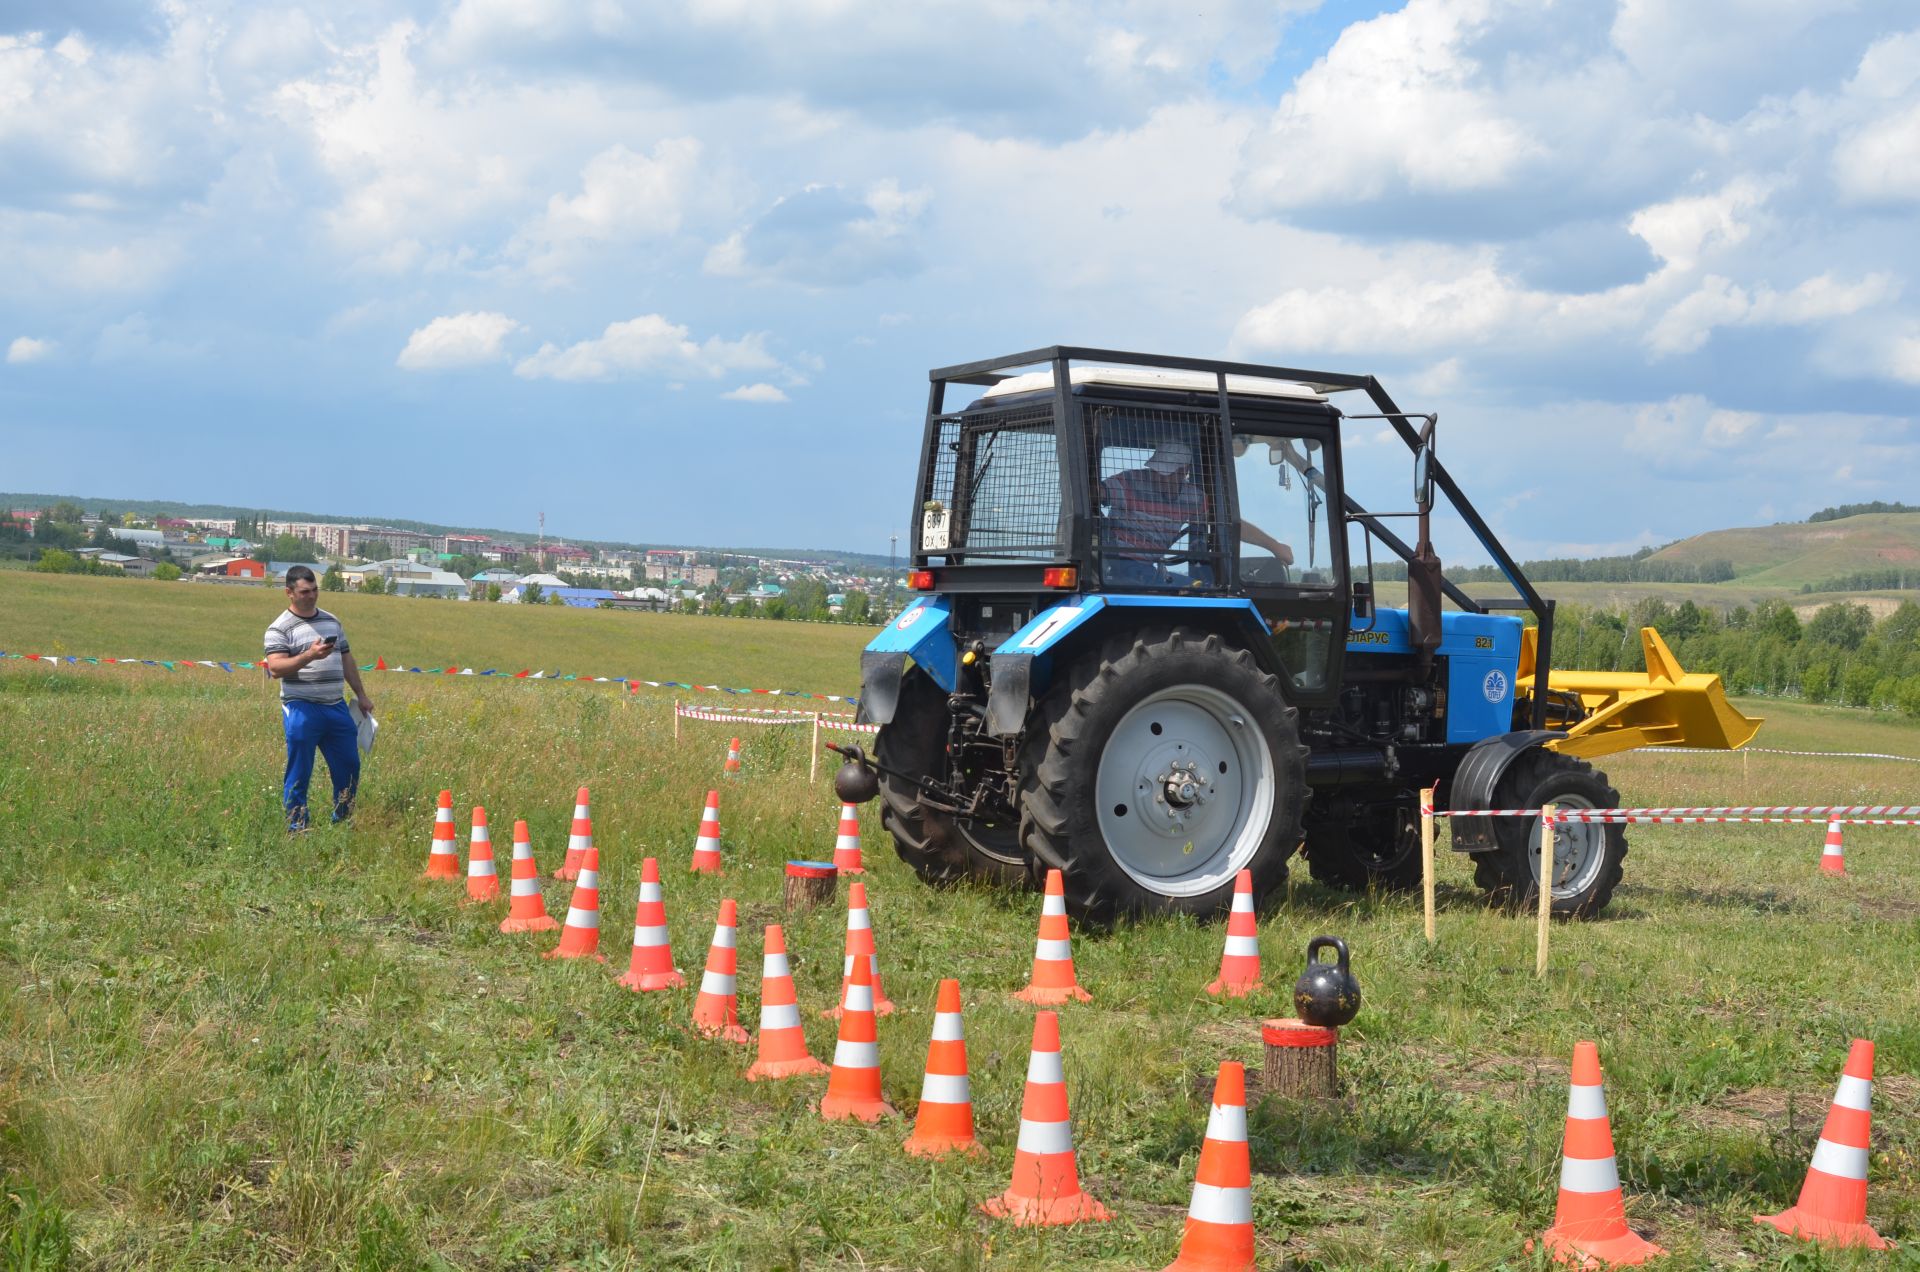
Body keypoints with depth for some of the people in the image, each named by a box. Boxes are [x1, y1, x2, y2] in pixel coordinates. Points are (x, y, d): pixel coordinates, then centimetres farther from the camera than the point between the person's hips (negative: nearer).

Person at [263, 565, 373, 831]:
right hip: (301, 709, -6)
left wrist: (361, 695, 24)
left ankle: (343, 821, 23)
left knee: (349, 767, 8)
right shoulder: (280, 628, -4)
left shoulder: (331, 621, 16)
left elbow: (346, 661, 24)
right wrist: (309, 656, -28)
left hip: (336, 707, 6)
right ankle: (296, 828, 8)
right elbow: (275, 668, -16)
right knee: (299, 774, -1)